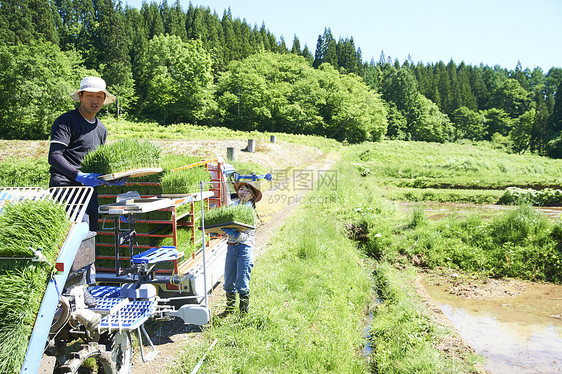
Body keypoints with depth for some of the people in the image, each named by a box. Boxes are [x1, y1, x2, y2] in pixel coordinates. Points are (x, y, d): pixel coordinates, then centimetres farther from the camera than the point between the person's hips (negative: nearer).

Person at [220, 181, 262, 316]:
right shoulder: (232, 205, 11)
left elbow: (246, 235, -13)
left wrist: (235, 234, -29)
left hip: (244, 247, -5)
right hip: (231, 247, 5)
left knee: (242, 283, -4)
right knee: (228, 282, 12)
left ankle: (244, 313, 10)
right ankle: (230, 308, 30)